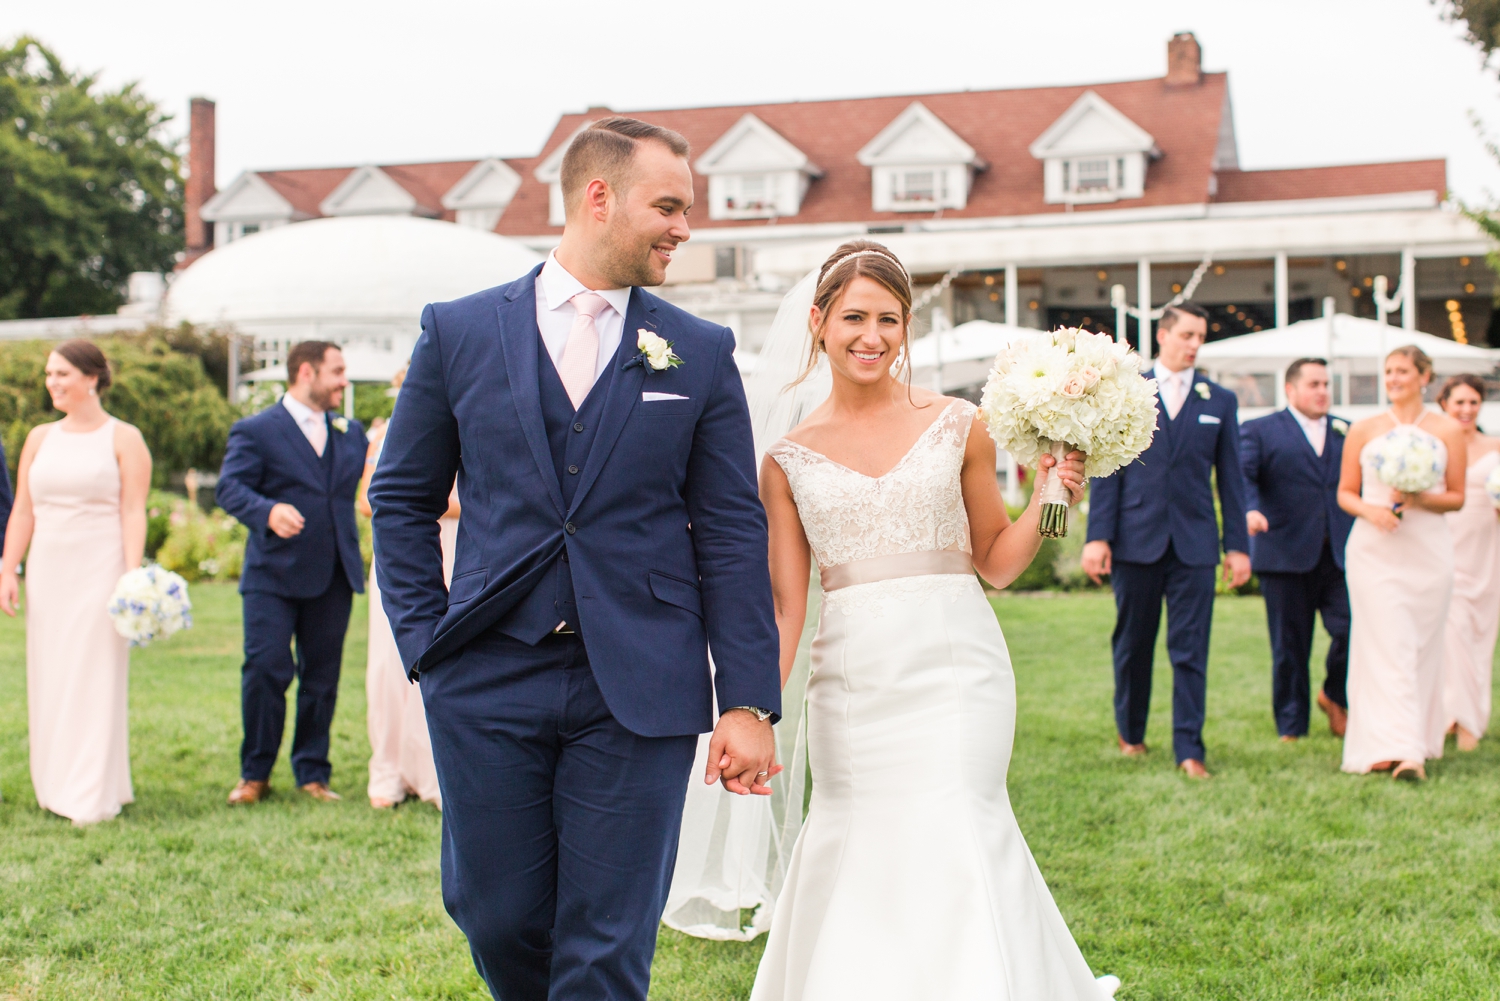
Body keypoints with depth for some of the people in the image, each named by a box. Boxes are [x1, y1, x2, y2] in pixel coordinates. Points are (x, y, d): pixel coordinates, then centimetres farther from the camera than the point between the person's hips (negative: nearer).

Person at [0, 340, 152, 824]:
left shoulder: (124, 439, -1)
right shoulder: (40, 438, 12)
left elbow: (133, 512, -7)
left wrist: (133, 576, -16)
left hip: (100, 569, -5)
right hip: (47, 571, 5)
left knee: (95, 677, -4)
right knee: (48, 677, 6)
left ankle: (95, 797, 1)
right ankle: (57, 788, 16)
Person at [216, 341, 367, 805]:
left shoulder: (350, 432, 17)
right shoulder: (256, 431, -1)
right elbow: (230, 487, -10)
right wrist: (268, 511, -27)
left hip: (333, 575, 5)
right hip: (273, 575, -5)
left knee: (322, 675, 7)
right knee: (265, 670, -8)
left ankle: (313, 772, 17)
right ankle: (255, 774, 6)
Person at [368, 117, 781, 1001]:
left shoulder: (701, 354, 4)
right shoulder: (459, 333, 5)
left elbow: (733, 533, 3)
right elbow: (403, 500, 11)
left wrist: (749, 704, -2)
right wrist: (426, 644, 2)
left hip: (638, 692, -1)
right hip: (489, 683, 1)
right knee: (497, 918, 10)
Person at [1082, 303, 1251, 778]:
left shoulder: (1220, 401, 9)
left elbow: (1231, 477, 9)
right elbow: (1107, 469, 1)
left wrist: (1238, 544, 4)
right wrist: (1098, 536, -7)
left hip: (1194, 542, 0)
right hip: (1136, 539, 0)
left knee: (1191, 650, -3)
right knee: (1133, 644, 10)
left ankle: (1189, 749, 0)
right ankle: (1131, 733, 27)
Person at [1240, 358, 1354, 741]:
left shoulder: (1346, 432, 17)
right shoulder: (1259, 431, 5)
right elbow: (1242, 475, -9)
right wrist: (1249, 509, -29)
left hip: (1340, 555, 3)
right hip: (1287, 554, -3)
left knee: (1353, 630, -10)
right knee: (1289, 646, 3)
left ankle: (1335, 696, 18)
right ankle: (1292, 727, 14)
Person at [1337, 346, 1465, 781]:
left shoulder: (1448, 431, 6)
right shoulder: (1364, 431, 7)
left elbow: (1457, 497, 6)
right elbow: (1345, 492, 10)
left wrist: (1421, 499, -13)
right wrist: (1370, 510, -11)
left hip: (1428, 550, 1)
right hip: (1374, 549, -1)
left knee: (1422, 646, 4)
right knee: (1387, 646, -9)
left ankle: (1418, 741, 15)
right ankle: (1398, 748, -13)